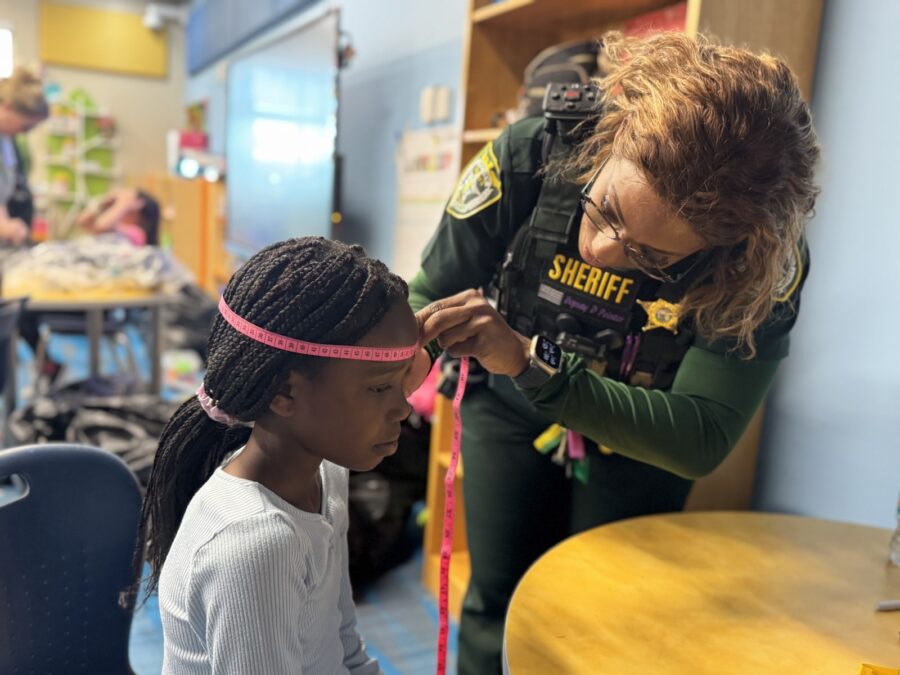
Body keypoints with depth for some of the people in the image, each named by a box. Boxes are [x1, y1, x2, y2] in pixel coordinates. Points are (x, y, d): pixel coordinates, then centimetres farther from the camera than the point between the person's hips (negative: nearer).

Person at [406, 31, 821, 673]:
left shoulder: (766, 264, -30)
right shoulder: (530, 156, -29)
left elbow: (700, 441, -33)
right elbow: (427, 300, -18)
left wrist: (533, 362, -45)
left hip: (641, 444, 0)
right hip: (509, 412, 1)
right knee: (497, 606, 9)